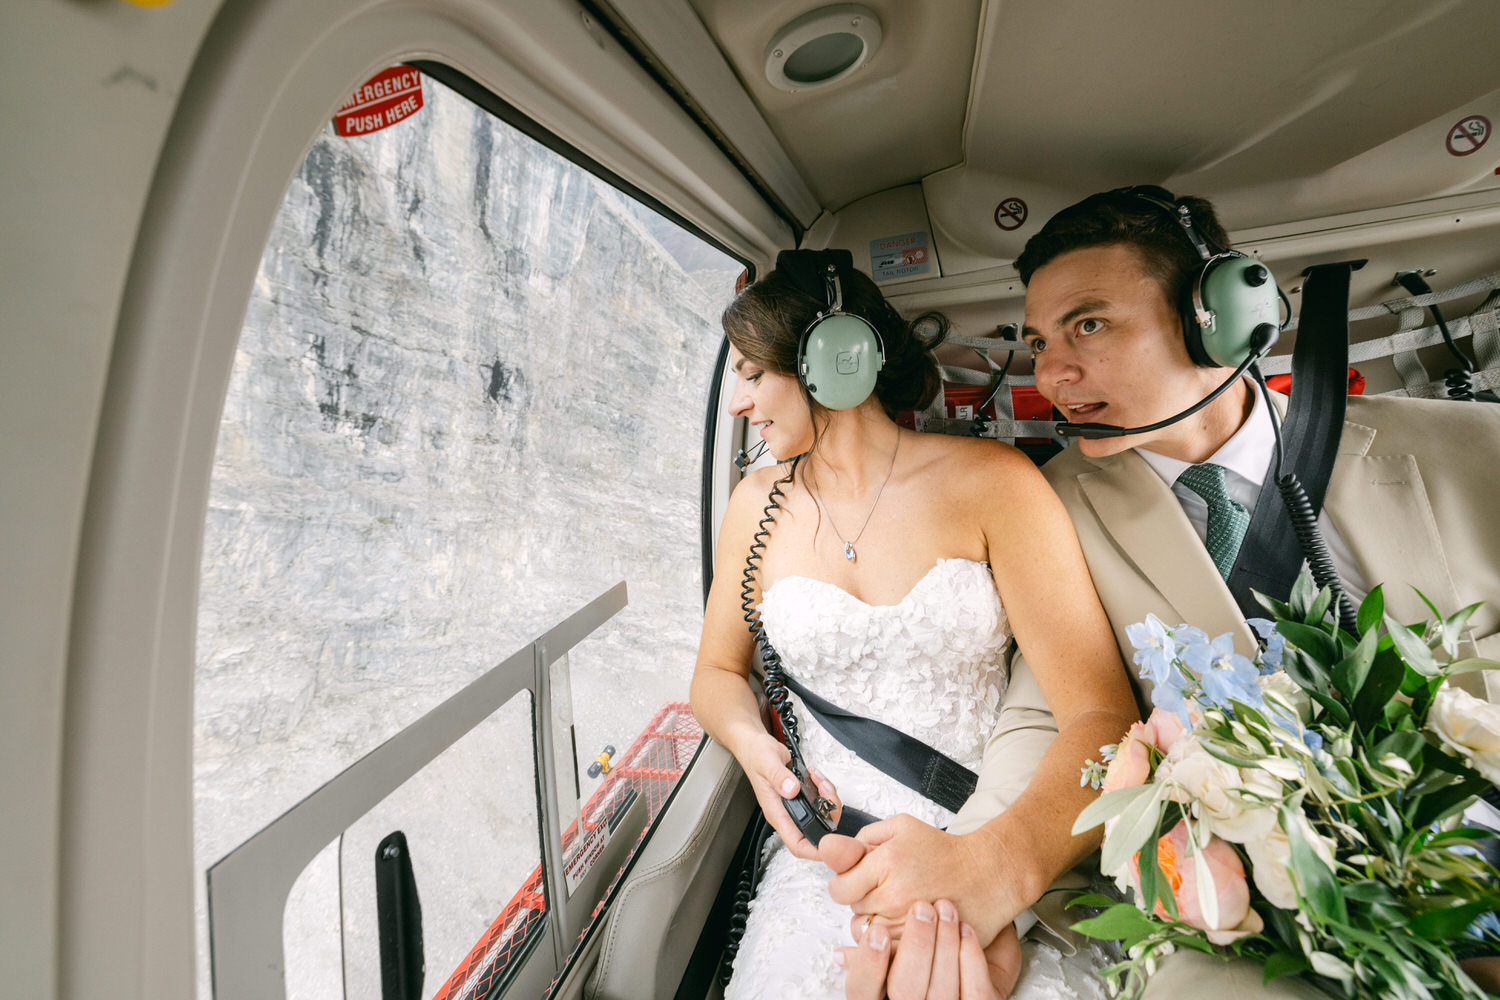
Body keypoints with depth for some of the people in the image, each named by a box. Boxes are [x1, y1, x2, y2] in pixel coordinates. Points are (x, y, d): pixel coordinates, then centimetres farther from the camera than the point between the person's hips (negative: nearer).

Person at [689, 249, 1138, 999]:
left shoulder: (988, 481, -9)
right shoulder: (760, 503, 1)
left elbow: (1103, 717, -15)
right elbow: (717, 671, 12)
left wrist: (1001, 860, -32)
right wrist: (751, 742, -9)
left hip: (1003, 848, -1)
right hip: (832, 851, 2)